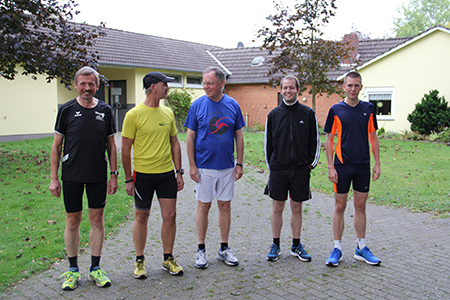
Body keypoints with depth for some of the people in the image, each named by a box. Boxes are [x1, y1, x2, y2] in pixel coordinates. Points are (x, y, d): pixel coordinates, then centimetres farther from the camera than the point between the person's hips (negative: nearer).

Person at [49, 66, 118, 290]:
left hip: (98, 175, 1)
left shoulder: (105, 111, 4)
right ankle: (73, 270, 19)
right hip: (71, 175, -1)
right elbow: (56, 146, 1)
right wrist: (53, 178, -3)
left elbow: (111, 145, 9)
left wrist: (114, 174, 4)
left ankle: (95, 268, 19)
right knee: (72, 221, 6)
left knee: (97, 220, 7)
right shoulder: (67, 110, -1)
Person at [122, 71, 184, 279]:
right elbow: (126, 149, -6)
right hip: (143, 174, -4)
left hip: (167, 173, 4)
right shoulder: (134, 115, -9)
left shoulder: (168, 113, 7)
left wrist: (179, 172, 9)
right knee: (141, 217, 8)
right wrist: (128, 179, -7)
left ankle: (168, 259, 21)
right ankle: (140, 260, 23)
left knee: (170, 215, 5)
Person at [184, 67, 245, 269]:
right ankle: (201, 250, 17)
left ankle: (224, 249, 21)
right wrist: (192, 166, -7)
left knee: (225, 206, 8)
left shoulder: (233, 105, 2)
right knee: (203, 206, 5)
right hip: (204, 167, -2)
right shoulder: (197, 105, -4)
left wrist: (239, 164, 3)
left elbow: (239, 136, 7)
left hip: (227, 167, 2)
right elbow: (190, 137, -2)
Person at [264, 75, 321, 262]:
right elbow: (268, 142, 10)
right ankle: (275, 245, 18)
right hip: (278, 169, 0)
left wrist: (311, 163, 1)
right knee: (277, 208, 5)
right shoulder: (274, 114, 5)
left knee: (297, 208, 8)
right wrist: (271, 165, 6)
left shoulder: (308, 114, 2)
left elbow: (315, 140, 7)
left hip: (301, 169, 0)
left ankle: (296, 246, 20)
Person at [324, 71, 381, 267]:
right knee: (340, 207, 4)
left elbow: (373, 137, 10)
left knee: (360, 207, 10)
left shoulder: (368, 109, 6)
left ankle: (361, 248, 21)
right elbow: (329, 140, 0)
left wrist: (377, 164, 4)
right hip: (342, 166, -2)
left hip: (363, 166, 2)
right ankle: (337, 249, 14)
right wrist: (330, 166, -6)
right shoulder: (336, 110, -1)